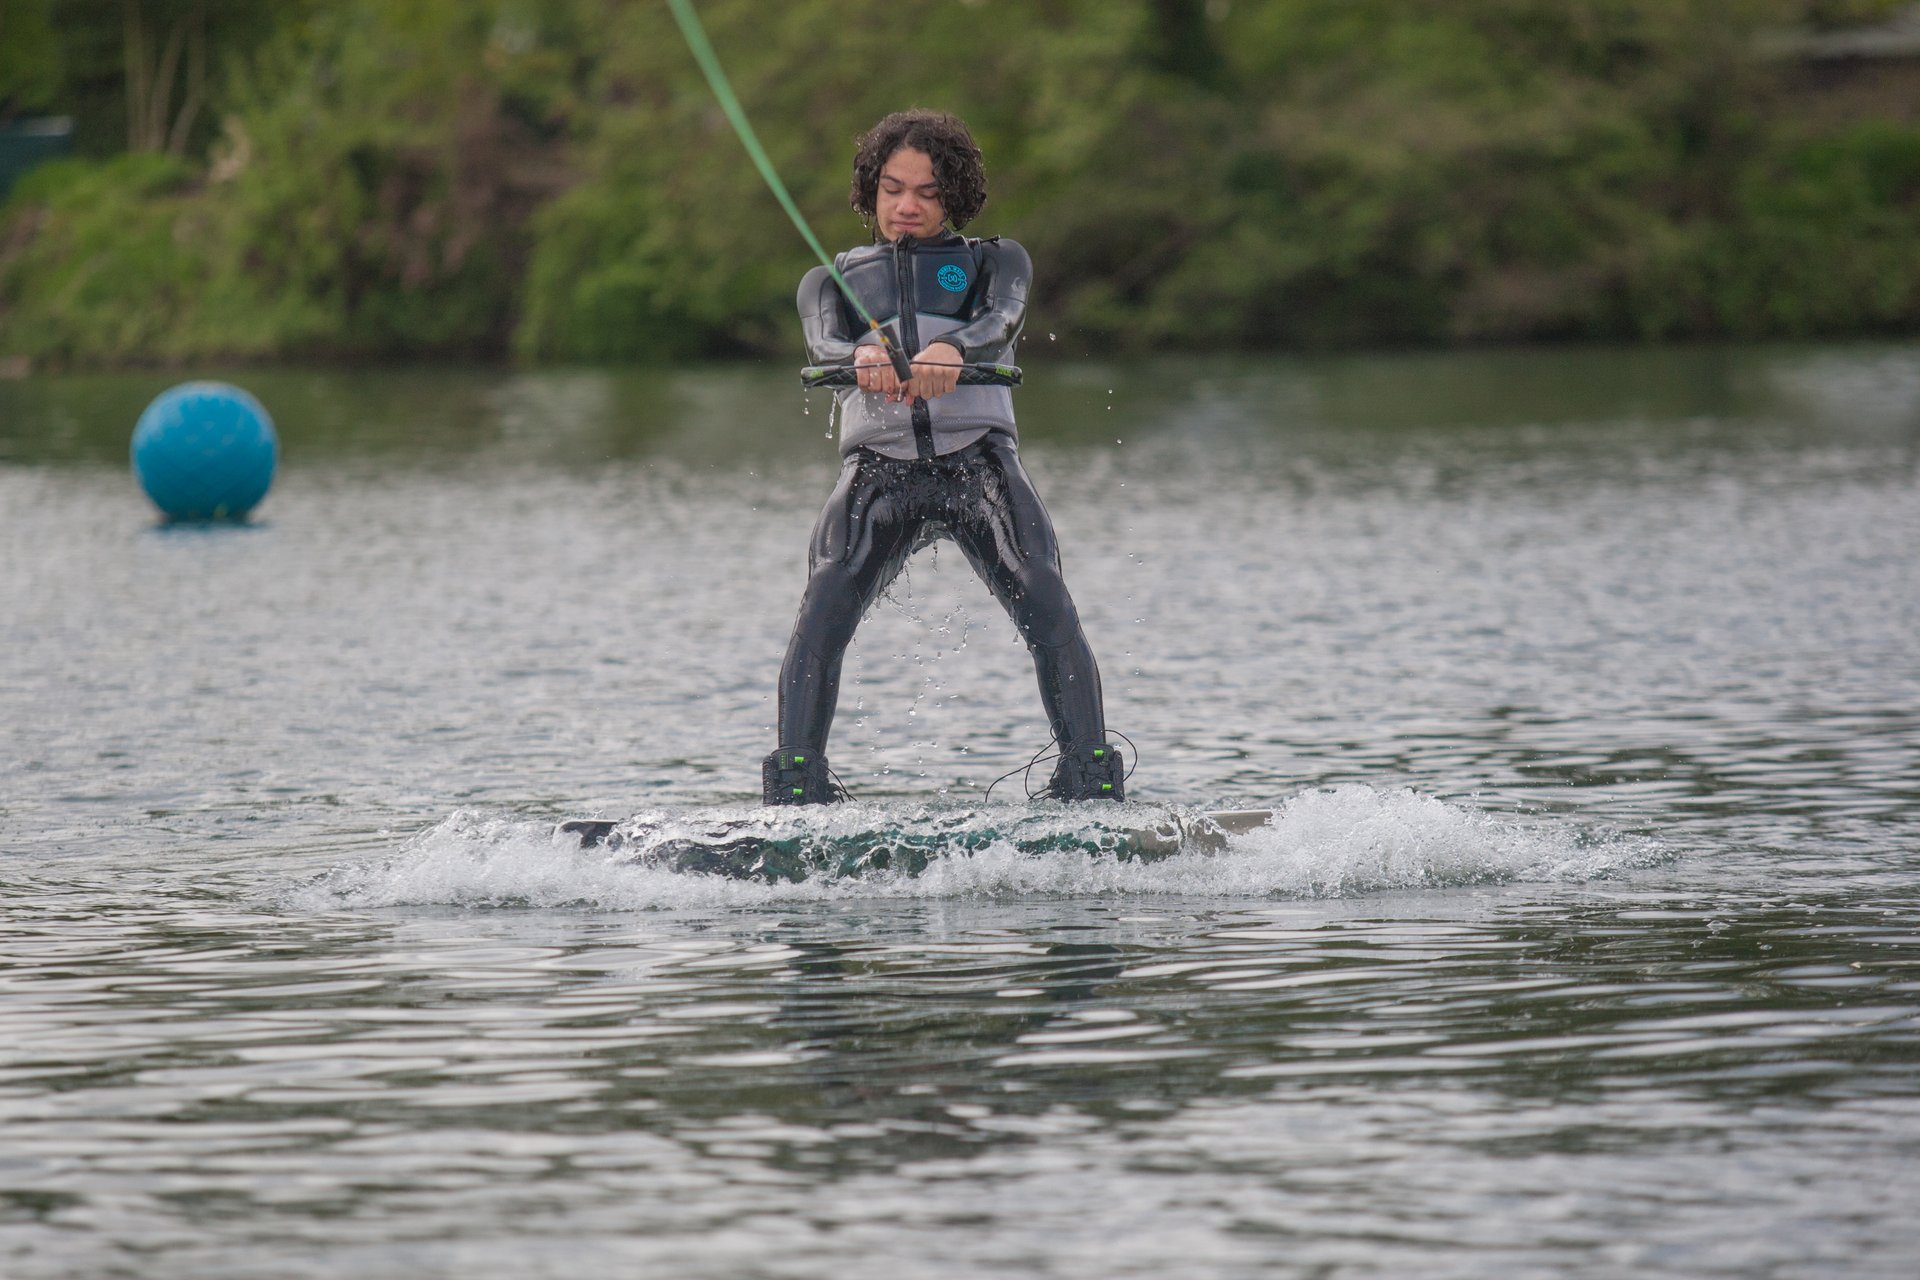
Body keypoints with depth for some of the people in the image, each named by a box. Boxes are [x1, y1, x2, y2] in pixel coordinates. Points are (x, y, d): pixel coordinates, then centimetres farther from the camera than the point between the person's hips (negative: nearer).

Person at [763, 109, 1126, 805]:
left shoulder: (994, 260, 19)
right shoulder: (832, 278, 21)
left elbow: (1001, 319, -5)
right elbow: (823, 341, -2)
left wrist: (951, 350, -30)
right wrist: (861, 357, -29)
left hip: (980, 458, -1)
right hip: (877, 468, 1)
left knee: (1047, 605, -23)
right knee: (822, 611, -23)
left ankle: (1092, 783, -27)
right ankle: (796, 787, -28)